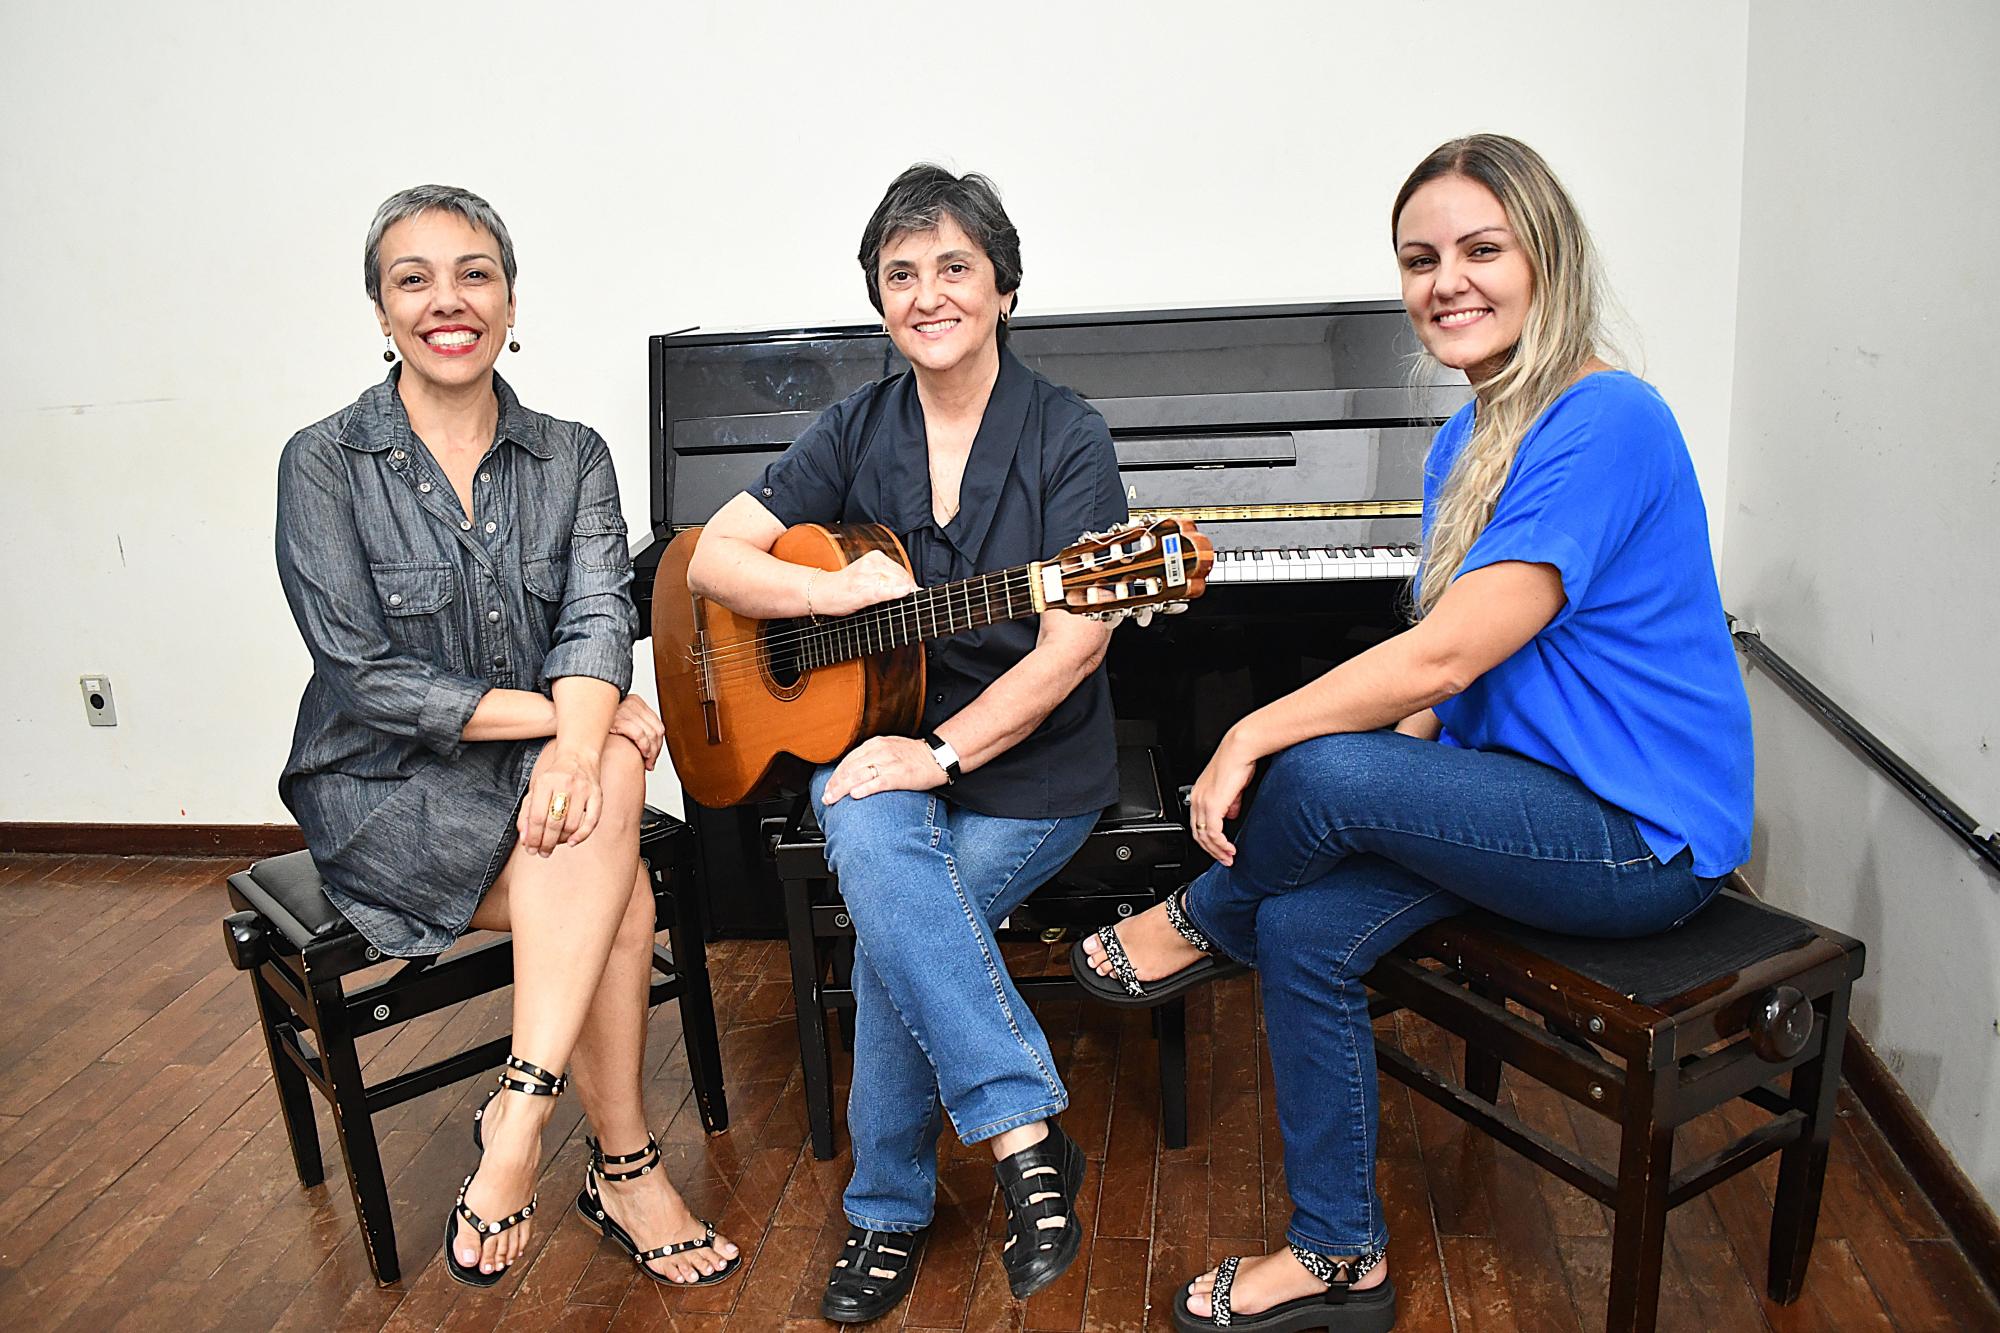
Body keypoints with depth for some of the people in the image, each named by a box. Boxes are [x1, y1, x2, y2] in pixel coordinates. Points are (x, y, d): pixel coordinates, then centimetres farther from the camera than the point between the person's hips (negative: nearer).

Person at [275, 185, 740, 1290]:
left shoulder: (571, 457, 4)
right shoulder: (325, 465, -6)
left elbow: (600, 614, -11)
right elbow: (366, 679, -13)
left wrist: (580, 745, -31)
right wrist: (566, 712, -20)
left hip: (539, 777, 4)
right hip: (385, 792, -3)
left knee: (604, 780, -30)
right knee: (618, 895, -25)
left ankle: (518, 1116, -19)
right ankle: (624, 1167, -9)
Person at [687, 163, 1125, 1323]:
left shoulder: (1067, 435, -5)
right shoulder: (856, 434, 6)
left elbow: (1070, 649, -14)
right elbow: (712, 556, 2)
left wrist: (941, 752, -24)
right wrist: (832, 592, -16)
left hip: (1029, 766, -2)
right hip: (871, 744, 3)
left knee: (895, 929, -25)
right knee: (875, 850, -32)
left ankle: (892, 1206, -2)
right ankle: (1028, 1136, -25)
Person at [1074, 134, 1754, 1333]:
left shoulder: (1604, 422, -20)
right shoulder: (1468, 443, 9)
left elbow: (1444, 658, -26)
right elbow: (1448, 679, 10)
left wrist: (1254, 736, -17)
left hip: (1642, 838, -8)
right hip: (1534, 794, 8)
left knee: (1318, 772, -27)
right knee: (1305, 931, -9)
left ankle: (1201, 924, 6)